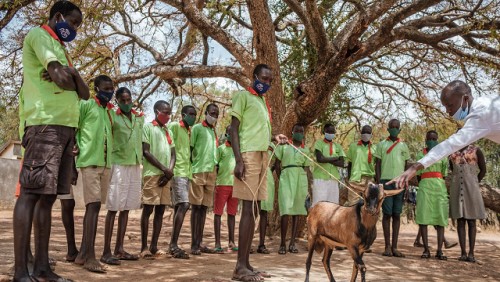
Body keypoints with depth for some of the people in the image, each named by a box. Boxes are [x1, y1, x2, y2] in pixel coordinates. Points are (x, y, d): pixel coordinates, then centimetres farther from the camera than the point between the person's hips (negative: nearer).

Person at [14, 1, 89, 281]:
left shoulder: (60, 48, 28)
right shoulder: (38, 35, 2)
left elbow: (84, 93, 17)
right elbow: (61, 79, -14)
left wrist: (72, 75, -2)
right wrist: (71, 78, 7)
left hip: (65, 126, 9)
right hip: (45, 123, -9)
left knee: (48, 196, 6)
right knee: (31, 193, -10)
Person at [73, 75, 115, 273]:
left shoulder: (111, 111, 19)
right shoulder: (86, 105, 1)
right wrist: (76, 147, -11)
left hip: (106, 162, 7)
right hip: (90, 161, -7)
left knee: (94, 206, 8)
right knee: (94, 205, -15)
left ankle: (83, 253, 14)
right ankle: (90, 256, -15)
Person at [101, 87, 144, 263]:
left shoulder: (140, 118, 13)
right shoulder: (112, 117, -3)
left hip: (135, 166, 6)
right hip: (119, 165, -6)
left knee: (126, 208, 7)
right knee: (113, 208, -4)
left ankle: (119, 249, 13)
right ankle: (106, 251, 0)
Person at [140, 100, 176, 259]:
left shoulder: (168, 131, 19)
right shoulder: (148, 127, 0)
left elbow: (173, 153, 15)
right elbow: (145, 152, -8)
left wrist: (170, 171, -4)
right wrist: (164, 169, -11)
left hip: (166, 175, 6)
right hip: (152, 174, -6)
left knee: (160, 210, 6)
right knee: (148, 209, -4)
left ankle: (154, 246, 11)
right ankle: (144, 247, 1)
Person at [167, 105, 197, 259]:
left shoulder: (188, 132, 22)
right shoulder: (174, 126, -2)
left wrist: (190, 171, 13)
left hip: (186, 173, 8)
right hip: (177, 172, -8)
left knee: (179, 207, 6)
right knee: (183, 205, -17)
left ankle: (173, 245, 9)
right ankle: (174, 245, -17)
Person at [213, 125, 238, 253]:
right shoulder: (220, 149, 5)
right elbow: (215, 166, 2)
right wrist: (213, 182, -7)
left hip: (235, 184, 4)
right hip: (222, 184, -4)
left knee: (232, 213, 9)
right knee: (218, 212, -2)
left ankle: (231, 242, 15)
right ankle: (217, 243, 0)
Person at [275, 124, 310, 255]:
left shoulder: (305, 150, 15)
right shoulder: (283, 145, 9)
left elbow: (307, 169, 12)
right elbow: (277, 163, 9)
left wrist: (307, 188, 4)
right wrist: (280, 179, 0)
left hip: (301, 179, 3)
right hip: (286, 177, -3)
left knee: (297, 211, 2)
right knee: (286, 210, -12)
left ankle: (292, 243, 6)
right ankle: (283, 243, -7)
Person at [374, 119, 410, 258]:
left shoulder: (403, 146, 14)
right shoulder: (381, 145, 7)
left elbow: (407, 165, 15)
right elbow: (377, 164, 4)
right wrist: (378, 183, -5)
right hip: (386, 181, -2)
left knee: (397, 214, 3)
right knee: (387, 214, -3)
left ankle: (395, 247, 6)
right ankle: (387, 246, 1)